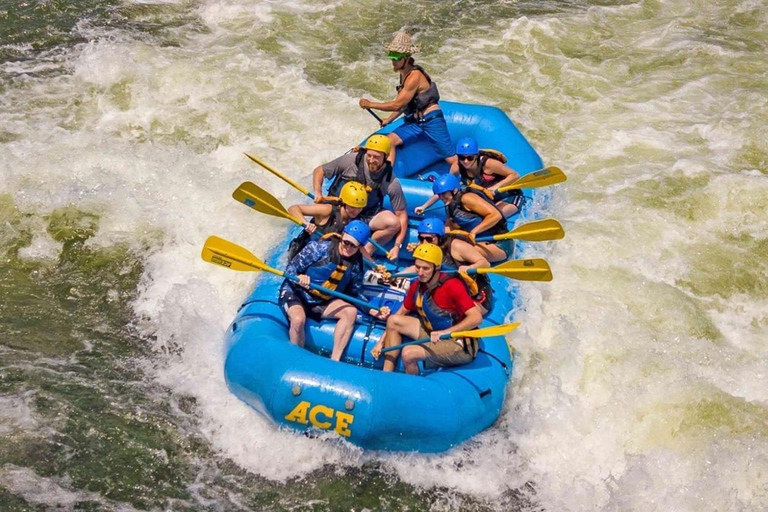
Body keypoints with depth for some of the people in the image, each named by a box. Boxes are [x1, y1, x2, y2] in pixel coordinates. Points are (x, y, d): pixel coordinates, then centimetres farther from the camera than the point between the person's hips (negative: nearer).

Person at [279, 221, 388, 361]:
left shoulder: (356, 265, -4)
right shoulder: (320, 247, -19)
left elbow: (356, 293, 7)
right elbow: (291, 268, -17)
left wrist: (372, 311, -7)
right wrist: (299, 277, -40)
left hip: (323, 302, 5)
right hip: (295, 292, -5)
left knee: (351, 312, -19)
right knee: (298, 319, -35)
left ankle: (334, 360, -19)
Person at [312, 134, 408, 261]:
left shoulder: (392, 183, -14)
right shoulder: (351, 160, -16)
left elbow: (402, 215, -9)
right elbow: (319, 171, -4)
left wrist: (397, 246, -18)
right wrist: (318, 193, -22)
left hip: (367, 216, 2)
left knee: (394, 223, -27)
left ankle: (367, 250, -8)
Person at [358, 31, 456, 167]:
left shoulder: (414, 76, -19)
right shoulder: (404, 73, 11)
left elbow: (397, 105, -18)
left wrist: (370, 104, -11)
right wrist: (389, 120, 21)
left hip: (431, 121, -9)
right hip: (415, 122, 9)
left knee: (452, 159, -9)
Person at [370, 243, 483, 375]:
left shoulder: (452, 285, -22)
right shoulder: (417, 286, -2)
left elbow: (476, 317, -28)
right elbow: (401, 313, 11)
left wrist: (445, 332, -33)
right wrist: (381, 342, 5)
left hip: (461, 345, -8)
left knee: (408, 353, -26)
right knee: (393, 321, 1)